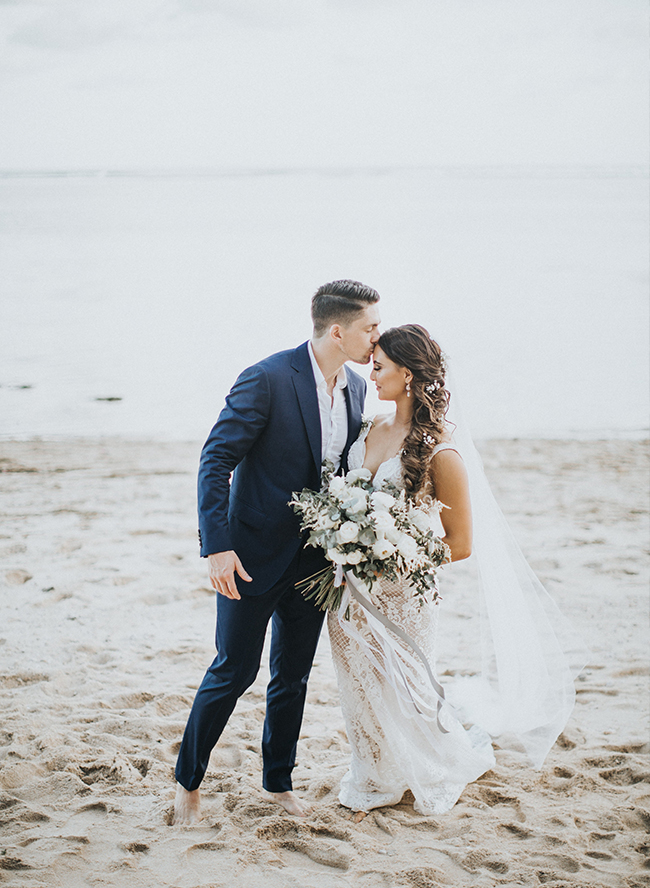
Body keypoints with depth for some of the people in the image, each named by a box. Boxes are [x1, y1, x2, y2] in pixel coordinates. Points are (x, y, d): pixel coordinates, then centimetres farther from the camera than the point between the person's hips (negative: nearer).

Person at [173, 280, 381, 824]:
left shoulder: (357, 389, 3)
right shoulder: (268, 380, -18)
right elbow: (215, 461, -17)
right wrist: (218, 547, -23)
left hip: (315, 561, 6)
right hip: (255, 554, -6)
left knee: (294, 677, 15)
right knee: (234, 672, 3)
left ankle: (279, 782, 31)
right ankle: (189, 782, 21)